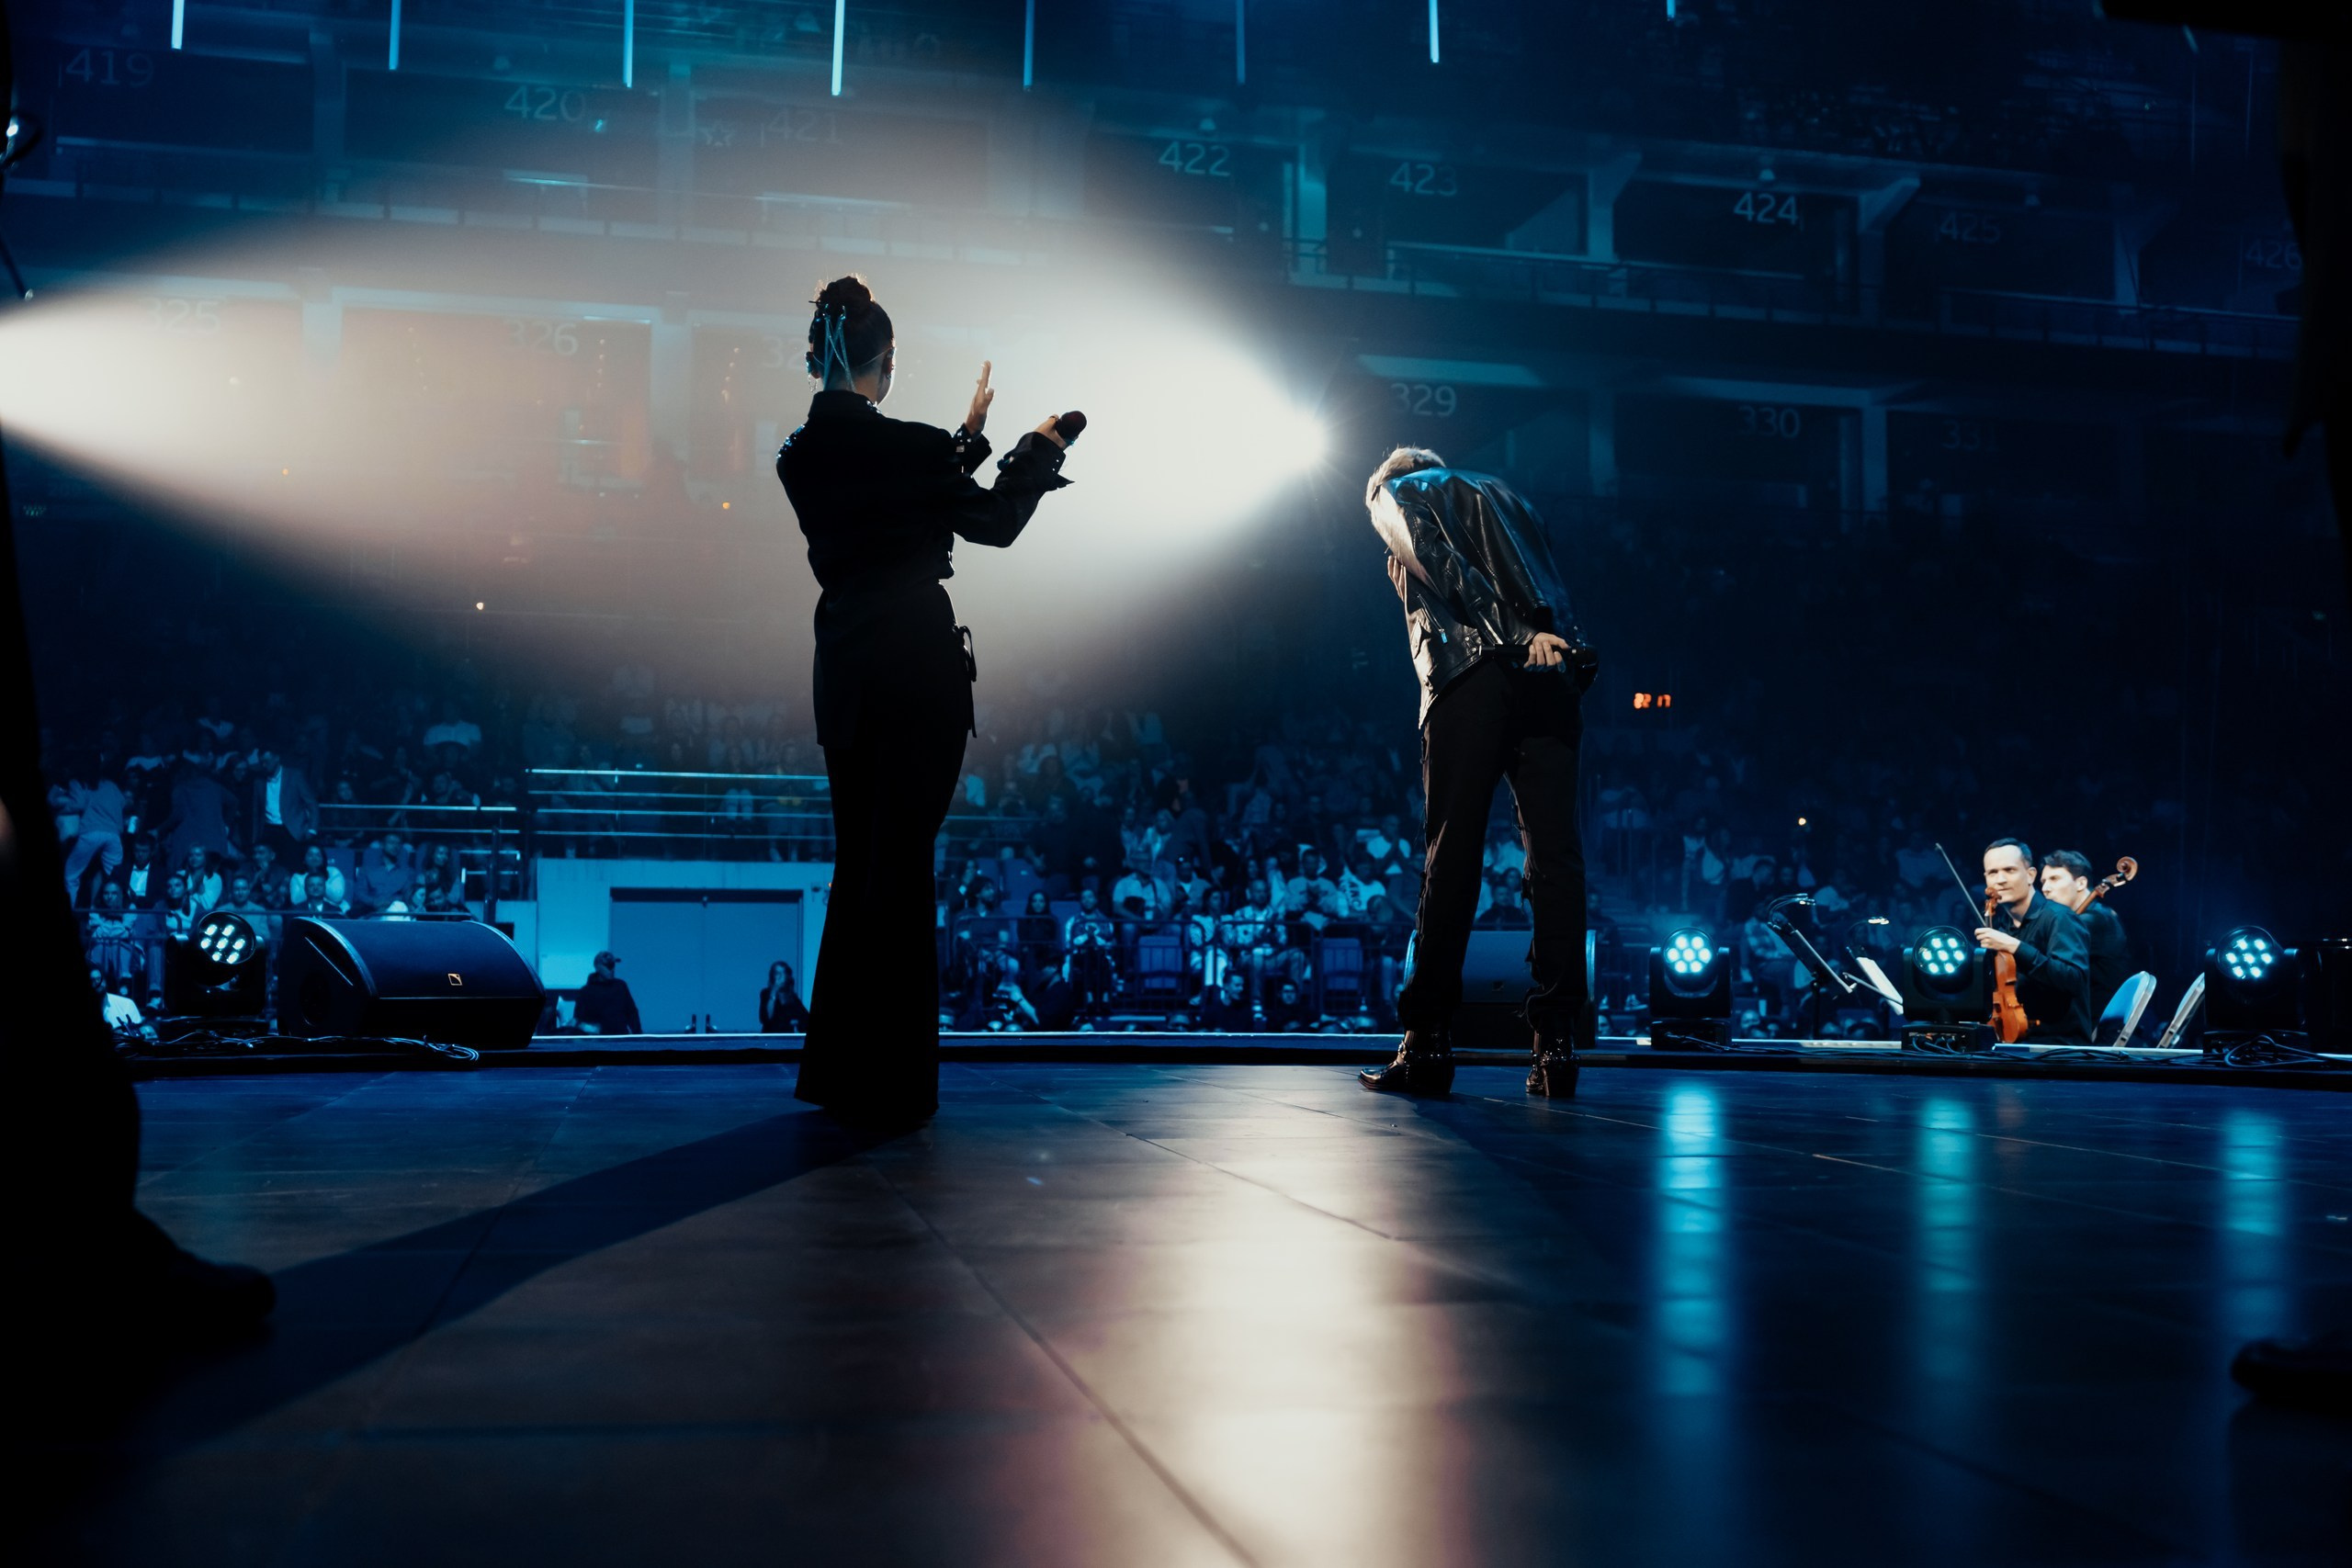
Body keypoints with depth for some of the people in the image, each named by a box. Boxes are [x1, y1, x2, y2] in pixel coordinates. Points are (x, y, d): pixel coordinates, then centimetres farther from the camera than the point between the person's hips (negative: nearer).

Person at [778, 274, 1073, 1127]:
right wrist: (1037, 449, 18)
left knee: (858, 862, 16)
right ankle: (890, 1081, 3)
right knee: (901, 864, -2)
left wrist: (968, 437, 29)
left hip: (845, 669, 7)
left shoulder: (801, 456, 7)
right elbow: (994, 523, 2)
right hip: (918, 665, -7)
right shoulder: (902, 445, -13)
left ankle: (838, 1069, 23)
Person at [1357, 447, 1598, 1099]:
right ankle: (1557, 1043, -7)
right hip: (1554, 676, 4)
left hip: (1471, 674, -4)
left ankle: (1428, 1043, -5)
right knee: (1555, 856, -2)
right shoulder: (1502, 494, 35)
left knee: (1452, 856, -5)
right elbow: (1548, 585, 21)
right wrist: (1536, 633, 9)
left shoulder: (1395, 493, 18)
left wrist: (1517, 633, -6)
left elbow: (1444, 568, -1)